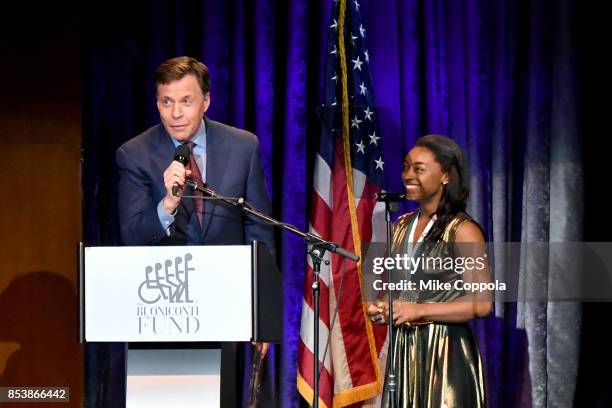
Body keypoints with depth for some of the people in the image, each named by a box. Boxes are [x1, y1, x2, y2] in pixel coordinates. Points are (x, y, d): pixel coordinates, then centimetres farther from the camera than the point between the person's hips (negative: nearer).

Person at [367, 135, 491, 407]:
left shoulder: (462, 231, -8)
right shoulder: (401, 227, 12)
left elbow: (481, 303, -15)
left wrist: (418, 310, -18)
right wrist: (381, 310, 3)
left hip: (446, 353, -6)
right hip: (404, 353, 6)